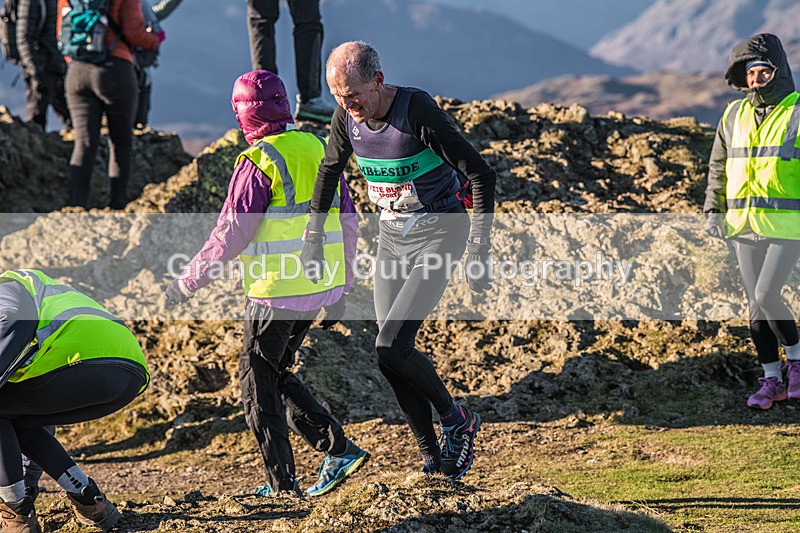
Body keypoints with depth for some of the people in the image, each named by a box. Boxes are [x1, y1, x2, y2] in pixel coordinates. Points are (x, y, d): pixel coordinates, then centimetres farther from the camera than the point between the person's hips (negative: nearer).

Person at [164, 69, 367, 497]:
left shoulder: (259, 163, -14)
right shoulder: (319, 149, 9)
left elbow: (231, 234, -15)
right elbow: (348, 222, 13)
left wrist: (188, 282, -5)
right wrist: (339, 290, 20)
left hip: (276, 290, -7)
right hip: (321, 285, 7)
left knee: (258, 379, 7)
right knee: (276, 373, 20)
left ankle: (282, 484, 9)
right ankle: (338, 447, 9)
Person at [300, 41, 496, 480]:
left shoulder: (418, 111, -24)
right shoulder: (347, 116, -5)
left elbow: (482, 176, -21)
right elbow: (329, 170, 16)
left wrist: (478, 251, -24)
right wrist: (314, 237, 14)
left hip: (438, 234, -7)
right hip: (391, 237, 7)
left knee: (391, 347, -17)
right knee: (391, 357, 3)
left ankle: (455, 419, 6)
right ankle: (433, 455, 14)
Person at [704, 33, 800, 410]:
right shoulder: (734, 115, 10)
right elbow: (718, 166, 17)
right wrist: (713, 210, 7)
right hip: (744, 224, 5)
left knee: (765, 296, -14)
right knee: (756, 304, 7)